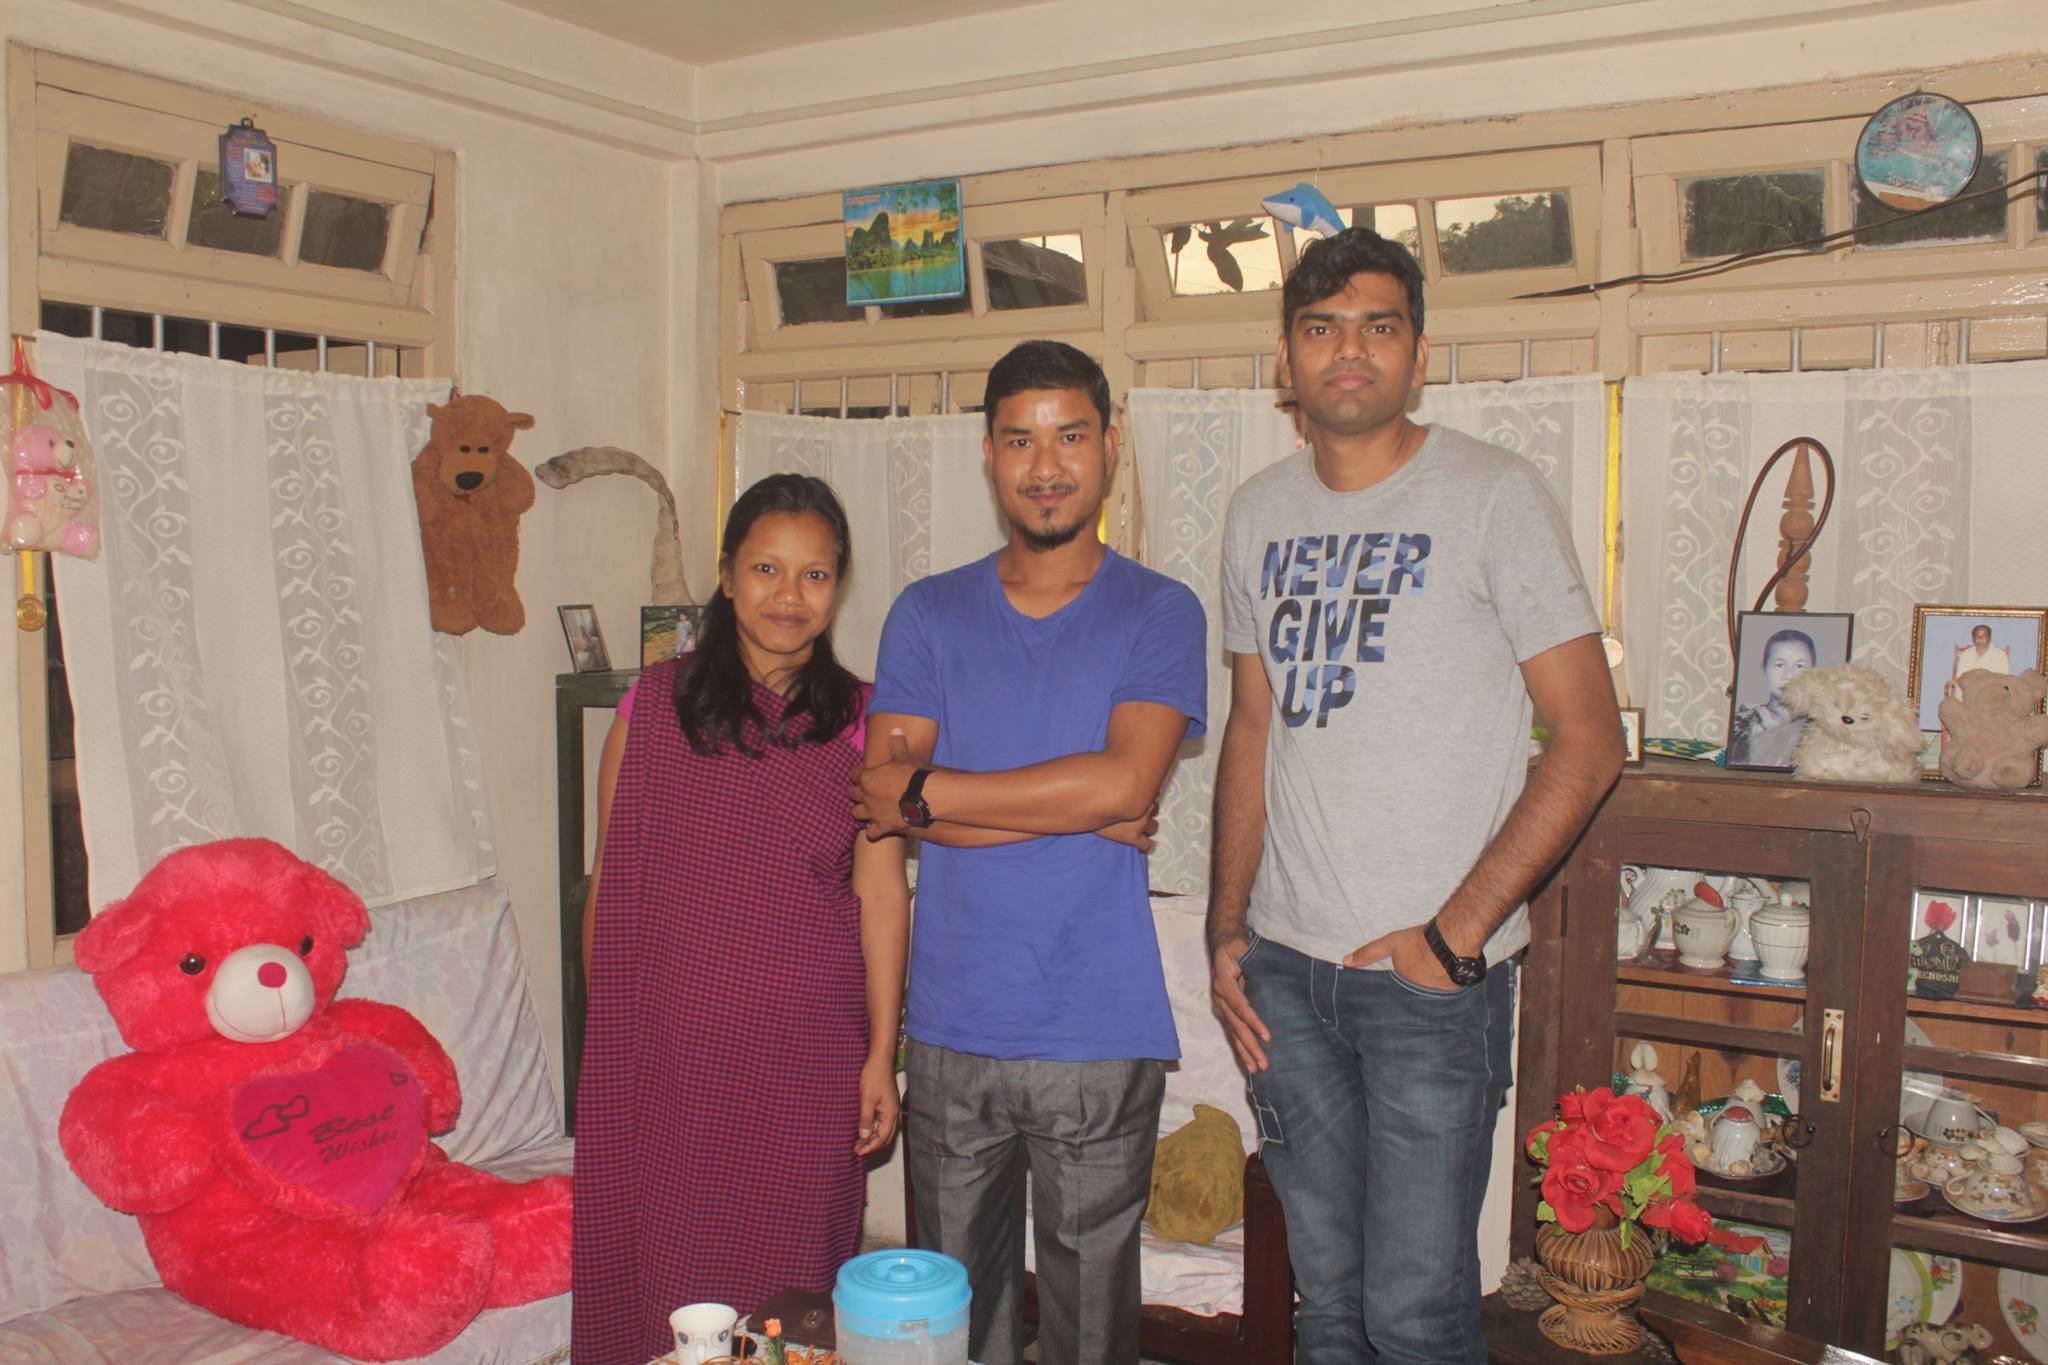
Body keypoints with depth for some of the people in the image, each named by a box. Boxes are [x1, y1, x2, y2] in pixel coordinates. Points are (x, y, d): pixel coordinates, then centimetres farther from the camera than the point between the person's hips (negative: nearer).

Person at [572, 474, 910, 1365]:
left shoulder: (860, 724, -1)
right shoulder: (653, 706, -1)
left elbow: (881, 896, -1)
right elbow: (609, 885, 4)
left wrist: (881, 1056, -2)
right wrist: (605, 1041, 5)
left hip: (805, 1058, 0)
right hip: (665, 1049, 0)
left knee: (786, 1278, 10)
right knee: (662, 1270, 9)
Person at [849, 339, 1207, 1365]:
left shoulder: (1159, 614, 0)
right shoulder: (927, 614, 6)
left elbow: (1125, 782, -15)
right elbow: (882, 795, -5)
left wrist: (927, 795, -11)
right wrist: (1076, 813, -12)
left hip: (1100, 1036, -2)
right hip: (954, 1027, 2)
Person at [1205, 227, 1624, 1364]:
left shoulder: (1493, 497, -7)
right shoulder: (1259, 514, 9)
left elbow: (1590, 740, -9)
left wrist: (1456, 932, -13)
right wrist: (1227, 929, 9)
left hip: (1432, 971, -4)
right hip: (1284, 969, 5)